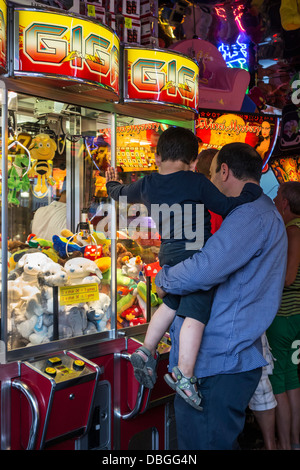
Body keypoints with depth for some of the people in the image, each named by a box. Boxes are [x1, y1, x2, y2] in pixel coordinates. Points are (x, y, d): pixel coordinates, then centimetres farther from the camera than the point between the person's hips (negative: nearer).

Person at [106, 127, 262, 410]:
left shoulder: (147, 185, 9)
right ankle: (184, 374, -9)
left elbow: (121, 193, 27)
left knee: (172, 303, 24)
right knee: (195, 312, -6)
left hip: (168, 255, 7)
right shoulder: (197, 182, -7)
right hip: (196, 255, -7)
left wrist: (111, 184, 49)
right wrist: (252, 191, 7)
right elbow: (226, 207, -6)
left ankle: (146, 351, 25)